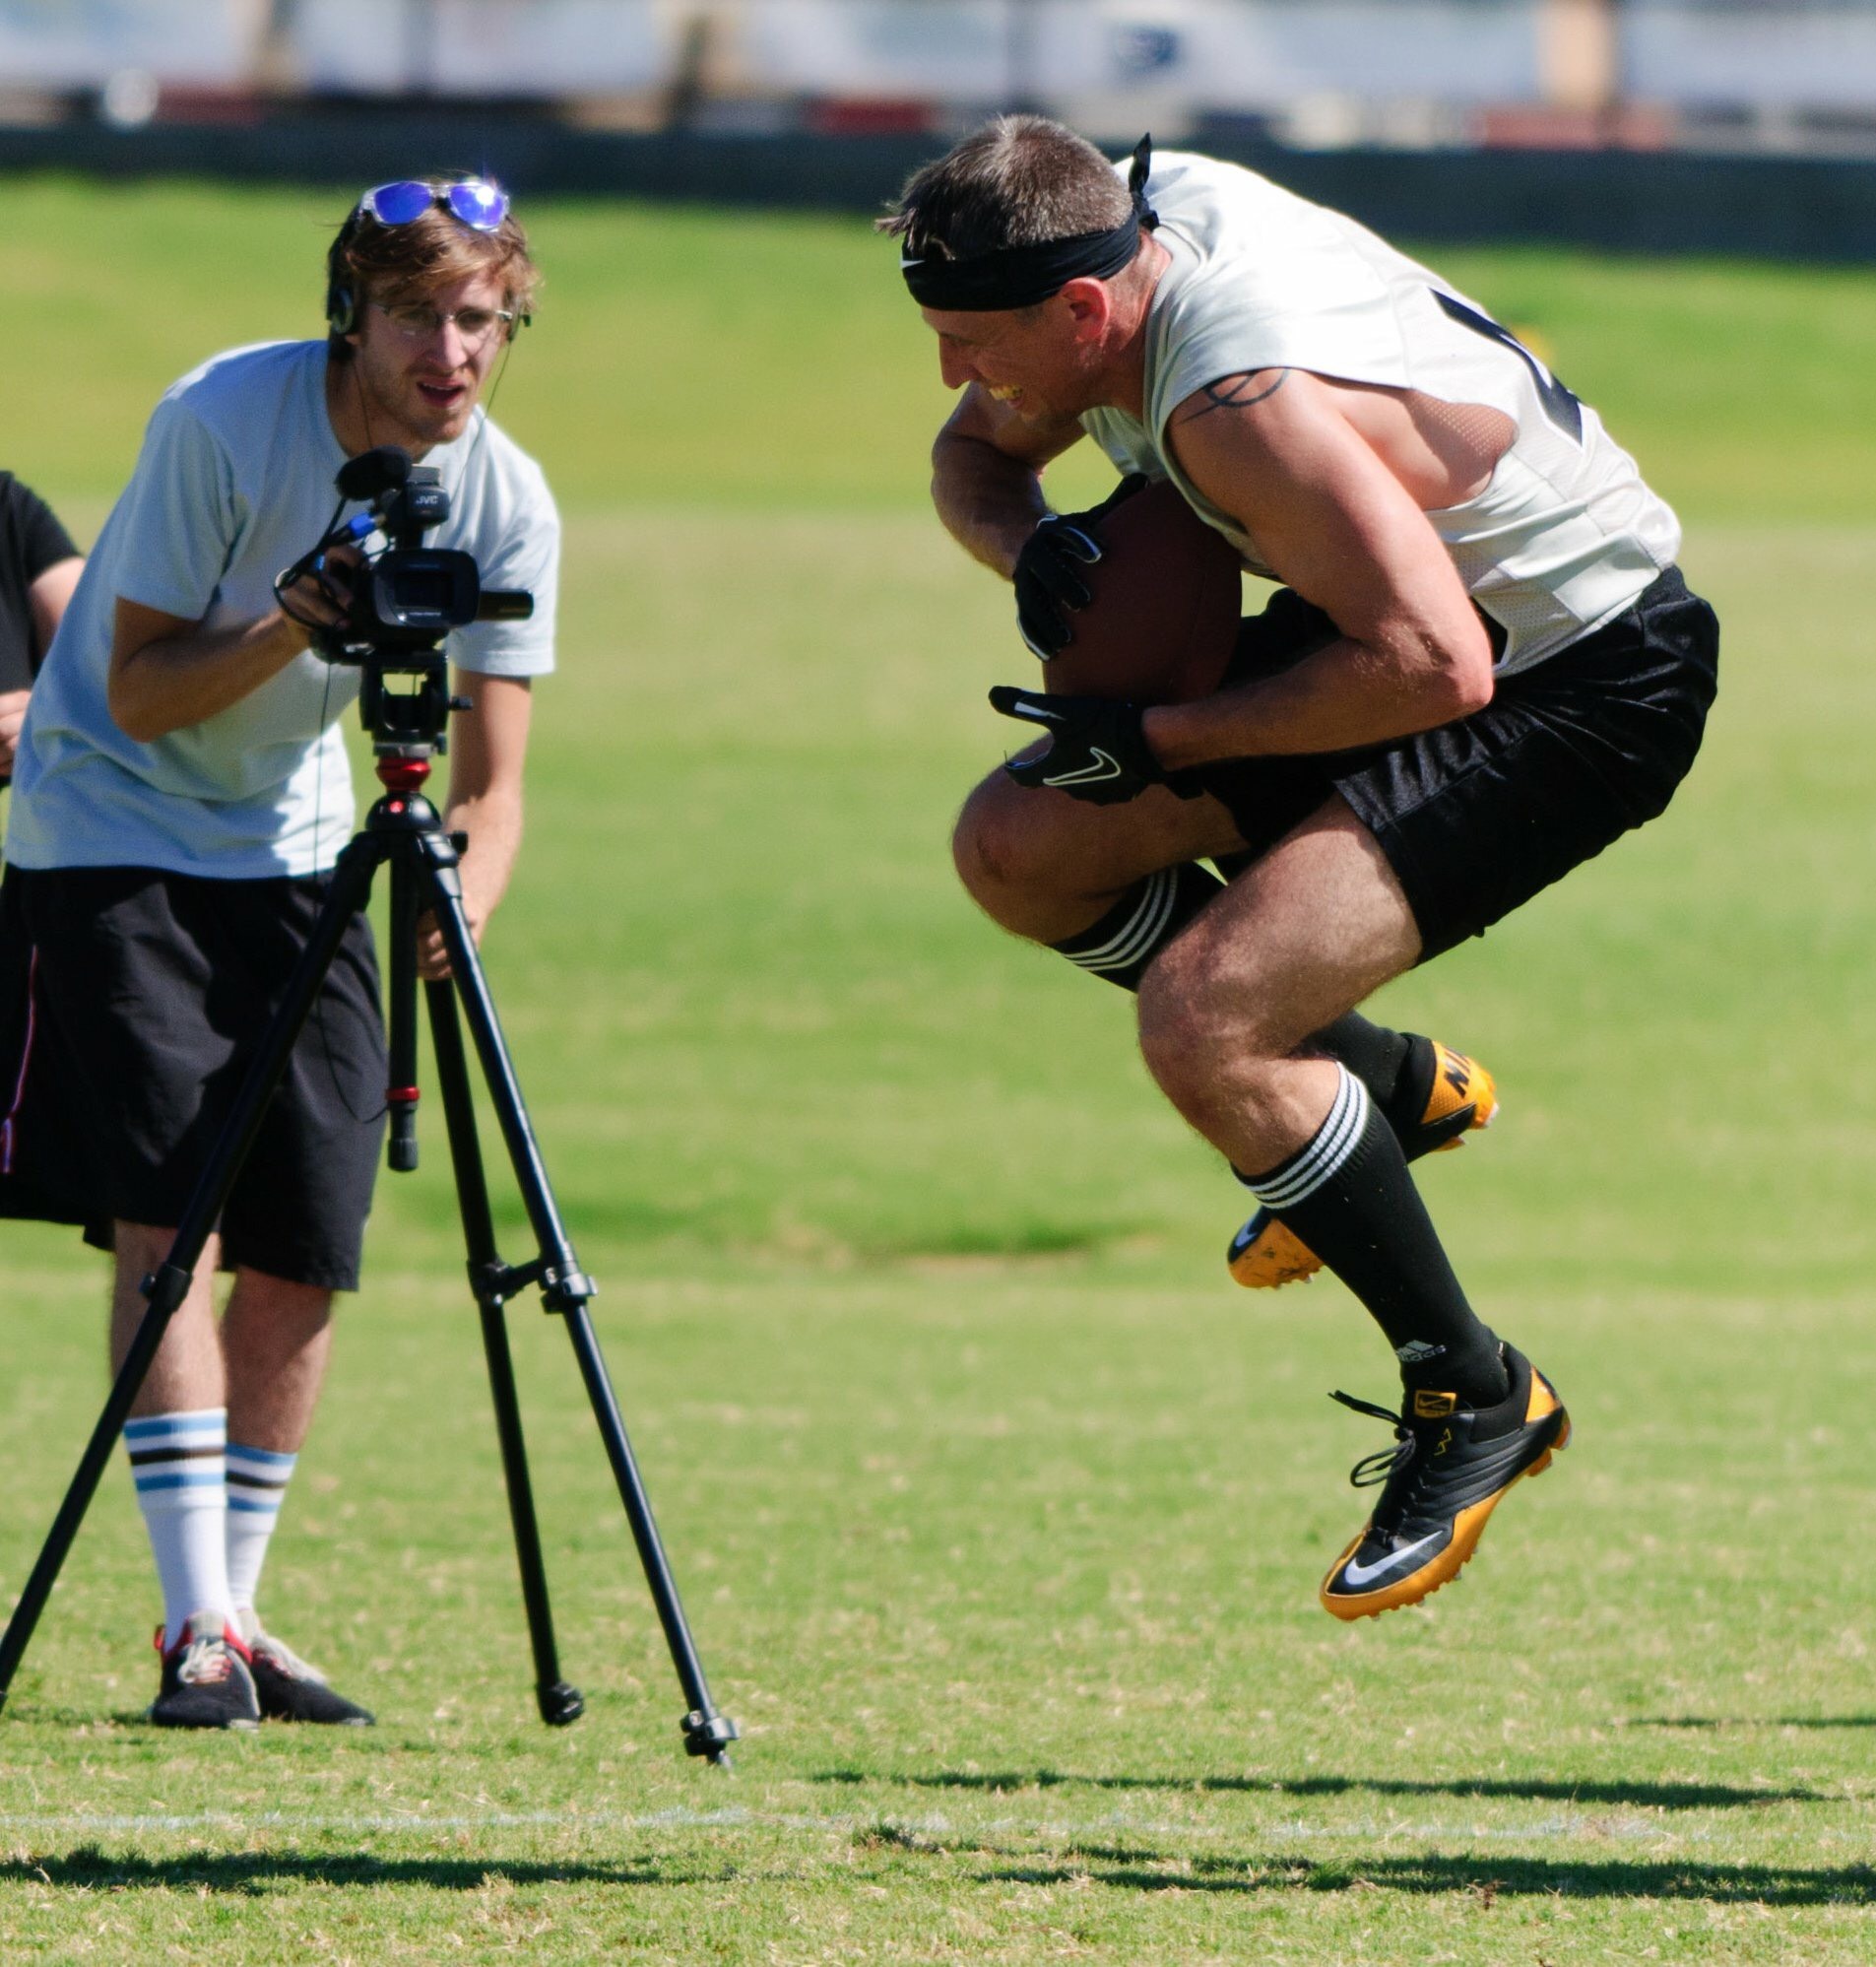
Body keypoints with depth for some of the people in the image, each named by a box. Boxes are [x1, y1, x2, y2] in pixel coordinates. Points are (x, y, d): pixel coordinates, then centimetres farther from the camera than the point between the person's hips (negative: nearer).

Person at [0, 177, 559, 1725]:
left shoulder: (505, 501, -10)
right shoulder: (225, 422, -22)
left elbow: (491, 782, -10)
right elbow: (142, 691, -17)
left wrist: (460, 900, -30)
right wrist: (292, 624, -34)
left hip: (293, 846, 5)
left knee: (304, 1257, -1)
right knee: (166, 1213, -16)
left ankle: (236, 1603, 12)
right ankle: (199, 1627, -19)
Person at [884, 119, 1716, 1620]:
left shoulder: (1245, 405, -33)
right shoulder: (1140, 216, -5)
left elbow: (1430, 666, -37)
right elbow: (976, 453, 13)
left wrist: (1162, 739, -26)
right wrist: (1021, 542, -11)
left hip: (1578, 689, -10)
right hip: (1436, 604, 10)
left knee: (1201, 1019, -23)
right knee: (1016, 848, 7)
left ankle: (1475, 1397, -5)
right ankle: (1392, 1087, 23)